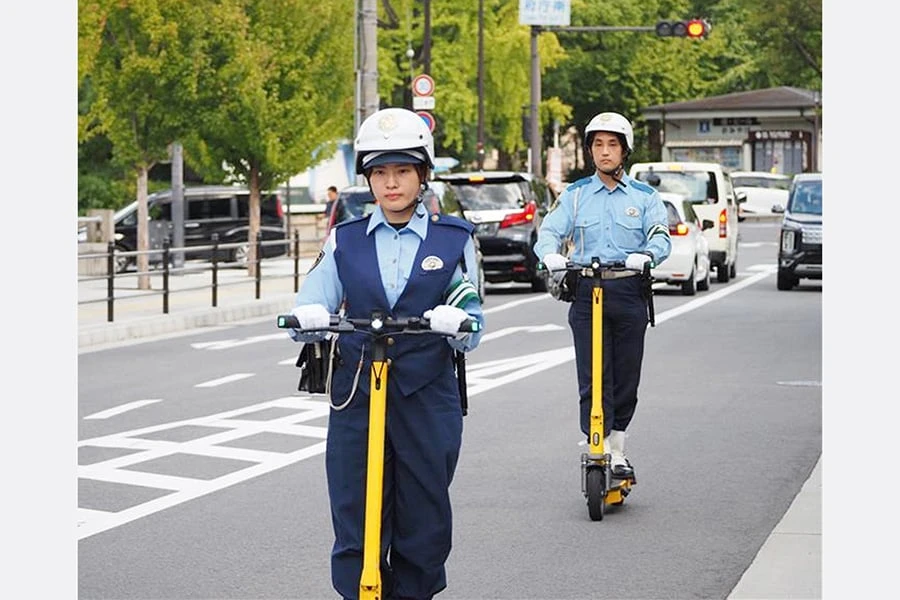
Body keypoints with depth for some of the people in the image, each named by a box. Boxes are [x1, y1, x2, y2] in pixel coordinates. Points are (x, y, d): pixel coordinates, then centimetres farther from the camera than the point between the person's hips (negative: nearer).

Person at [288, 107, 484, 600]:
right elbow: (310, 309, 3)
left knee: (424, 524, 4)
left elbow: (471, 326, 1)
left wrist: (455, 324, -22)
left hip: (428, 397, -1)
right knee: (356, 529, -1)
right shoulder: (345, 241, 9)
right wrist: (310, 318, -21)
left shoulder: (454, 239, 6)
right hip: (356, 394, 1)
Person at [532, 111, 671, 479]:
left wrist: (647, 255, -26)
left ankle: (617, 451, 18)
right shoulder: (575, 195, 11)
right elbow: (550, 230, 0)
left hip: (629, 293, 0)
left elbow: (661, 236, -3)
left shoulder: (644, 197, 10)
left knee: (626, 377, 5)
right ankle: (600, 450, -9)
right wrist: (550, 255, -23)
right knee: (593, 377, -8)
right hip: (586, 292, 0)